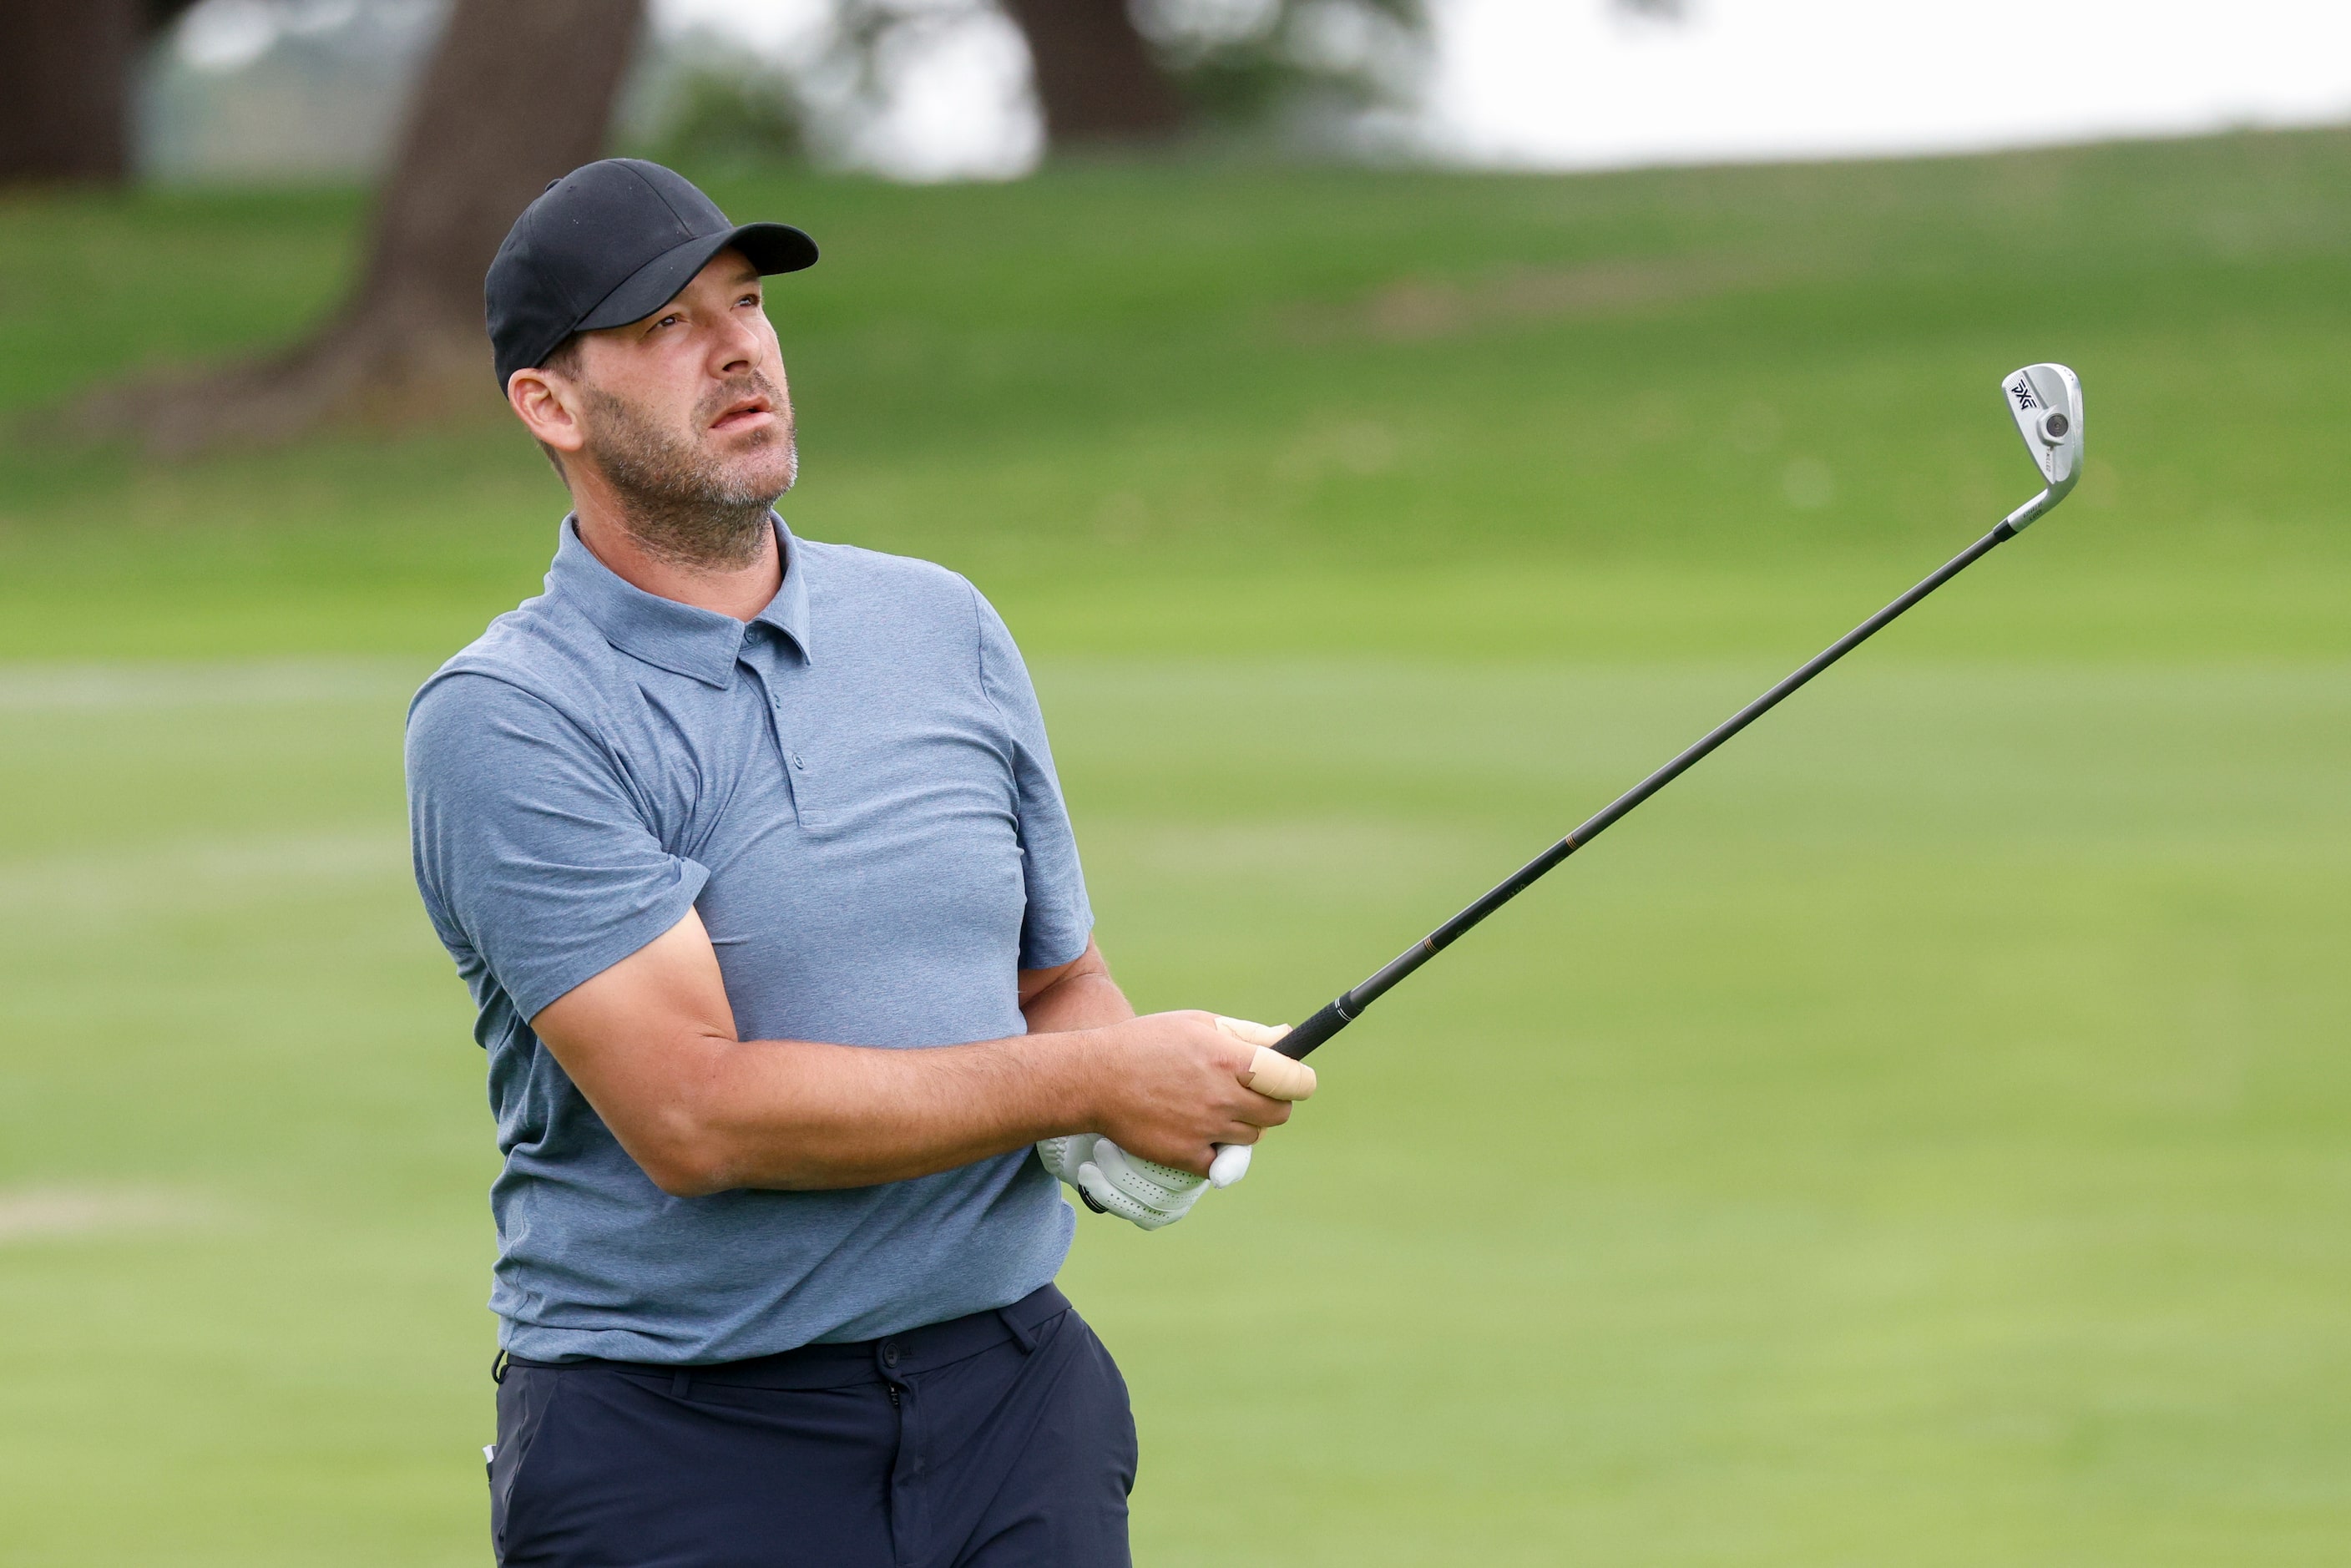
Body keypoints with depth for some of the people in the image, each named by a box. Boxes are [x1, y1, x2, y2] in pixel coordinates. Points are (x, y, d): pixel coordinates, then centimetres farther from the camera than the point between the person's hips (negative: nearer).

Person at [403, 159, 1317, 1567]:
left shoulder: (945, 627, 11)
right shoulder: (507, 721, -9)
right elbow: (694, 1112, -18)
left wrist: (1123, 1139, -4)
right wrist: (1091, 1081, -15)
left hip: (1013, 1398, 5)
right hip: (677, 1446, -5)